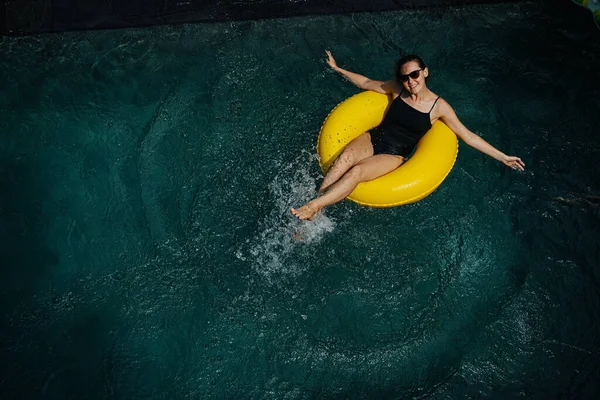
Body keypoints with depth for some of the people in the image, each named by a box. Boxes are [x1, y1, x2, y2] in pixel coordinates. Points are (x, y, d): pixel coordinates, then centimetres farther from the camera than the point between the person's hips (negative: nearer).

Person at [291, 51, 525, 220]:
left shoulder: (438, 106, -4)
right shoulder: (397, 89, 4)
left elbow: (467, 136, 0)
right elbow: (366, 83, 19)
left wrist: (502, 157, -3)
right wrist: (336, 68, 23)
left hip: (394, 155, -3)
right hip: (373, 138, 3)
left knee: (355, 172, -32)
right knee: (344, 158, -31)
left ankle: (311, 207, -35)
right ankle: (314, 209, -35)